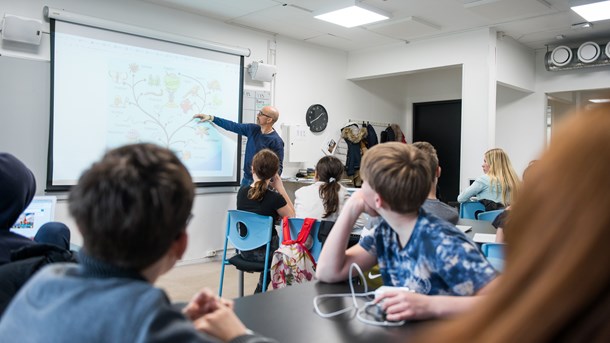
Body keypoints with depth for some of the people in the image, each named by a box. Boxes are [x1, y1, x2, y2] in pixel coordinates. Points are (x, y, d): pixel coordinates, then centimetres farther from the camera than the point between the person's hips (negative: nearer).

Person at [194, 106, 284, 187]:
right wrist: (211, 117, 11)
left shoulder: (276, 141, -16)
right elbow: (233, 126, 12)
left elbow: (279, 168, -17)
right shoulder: (253, 129, 4)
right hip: (246, 179, 6)